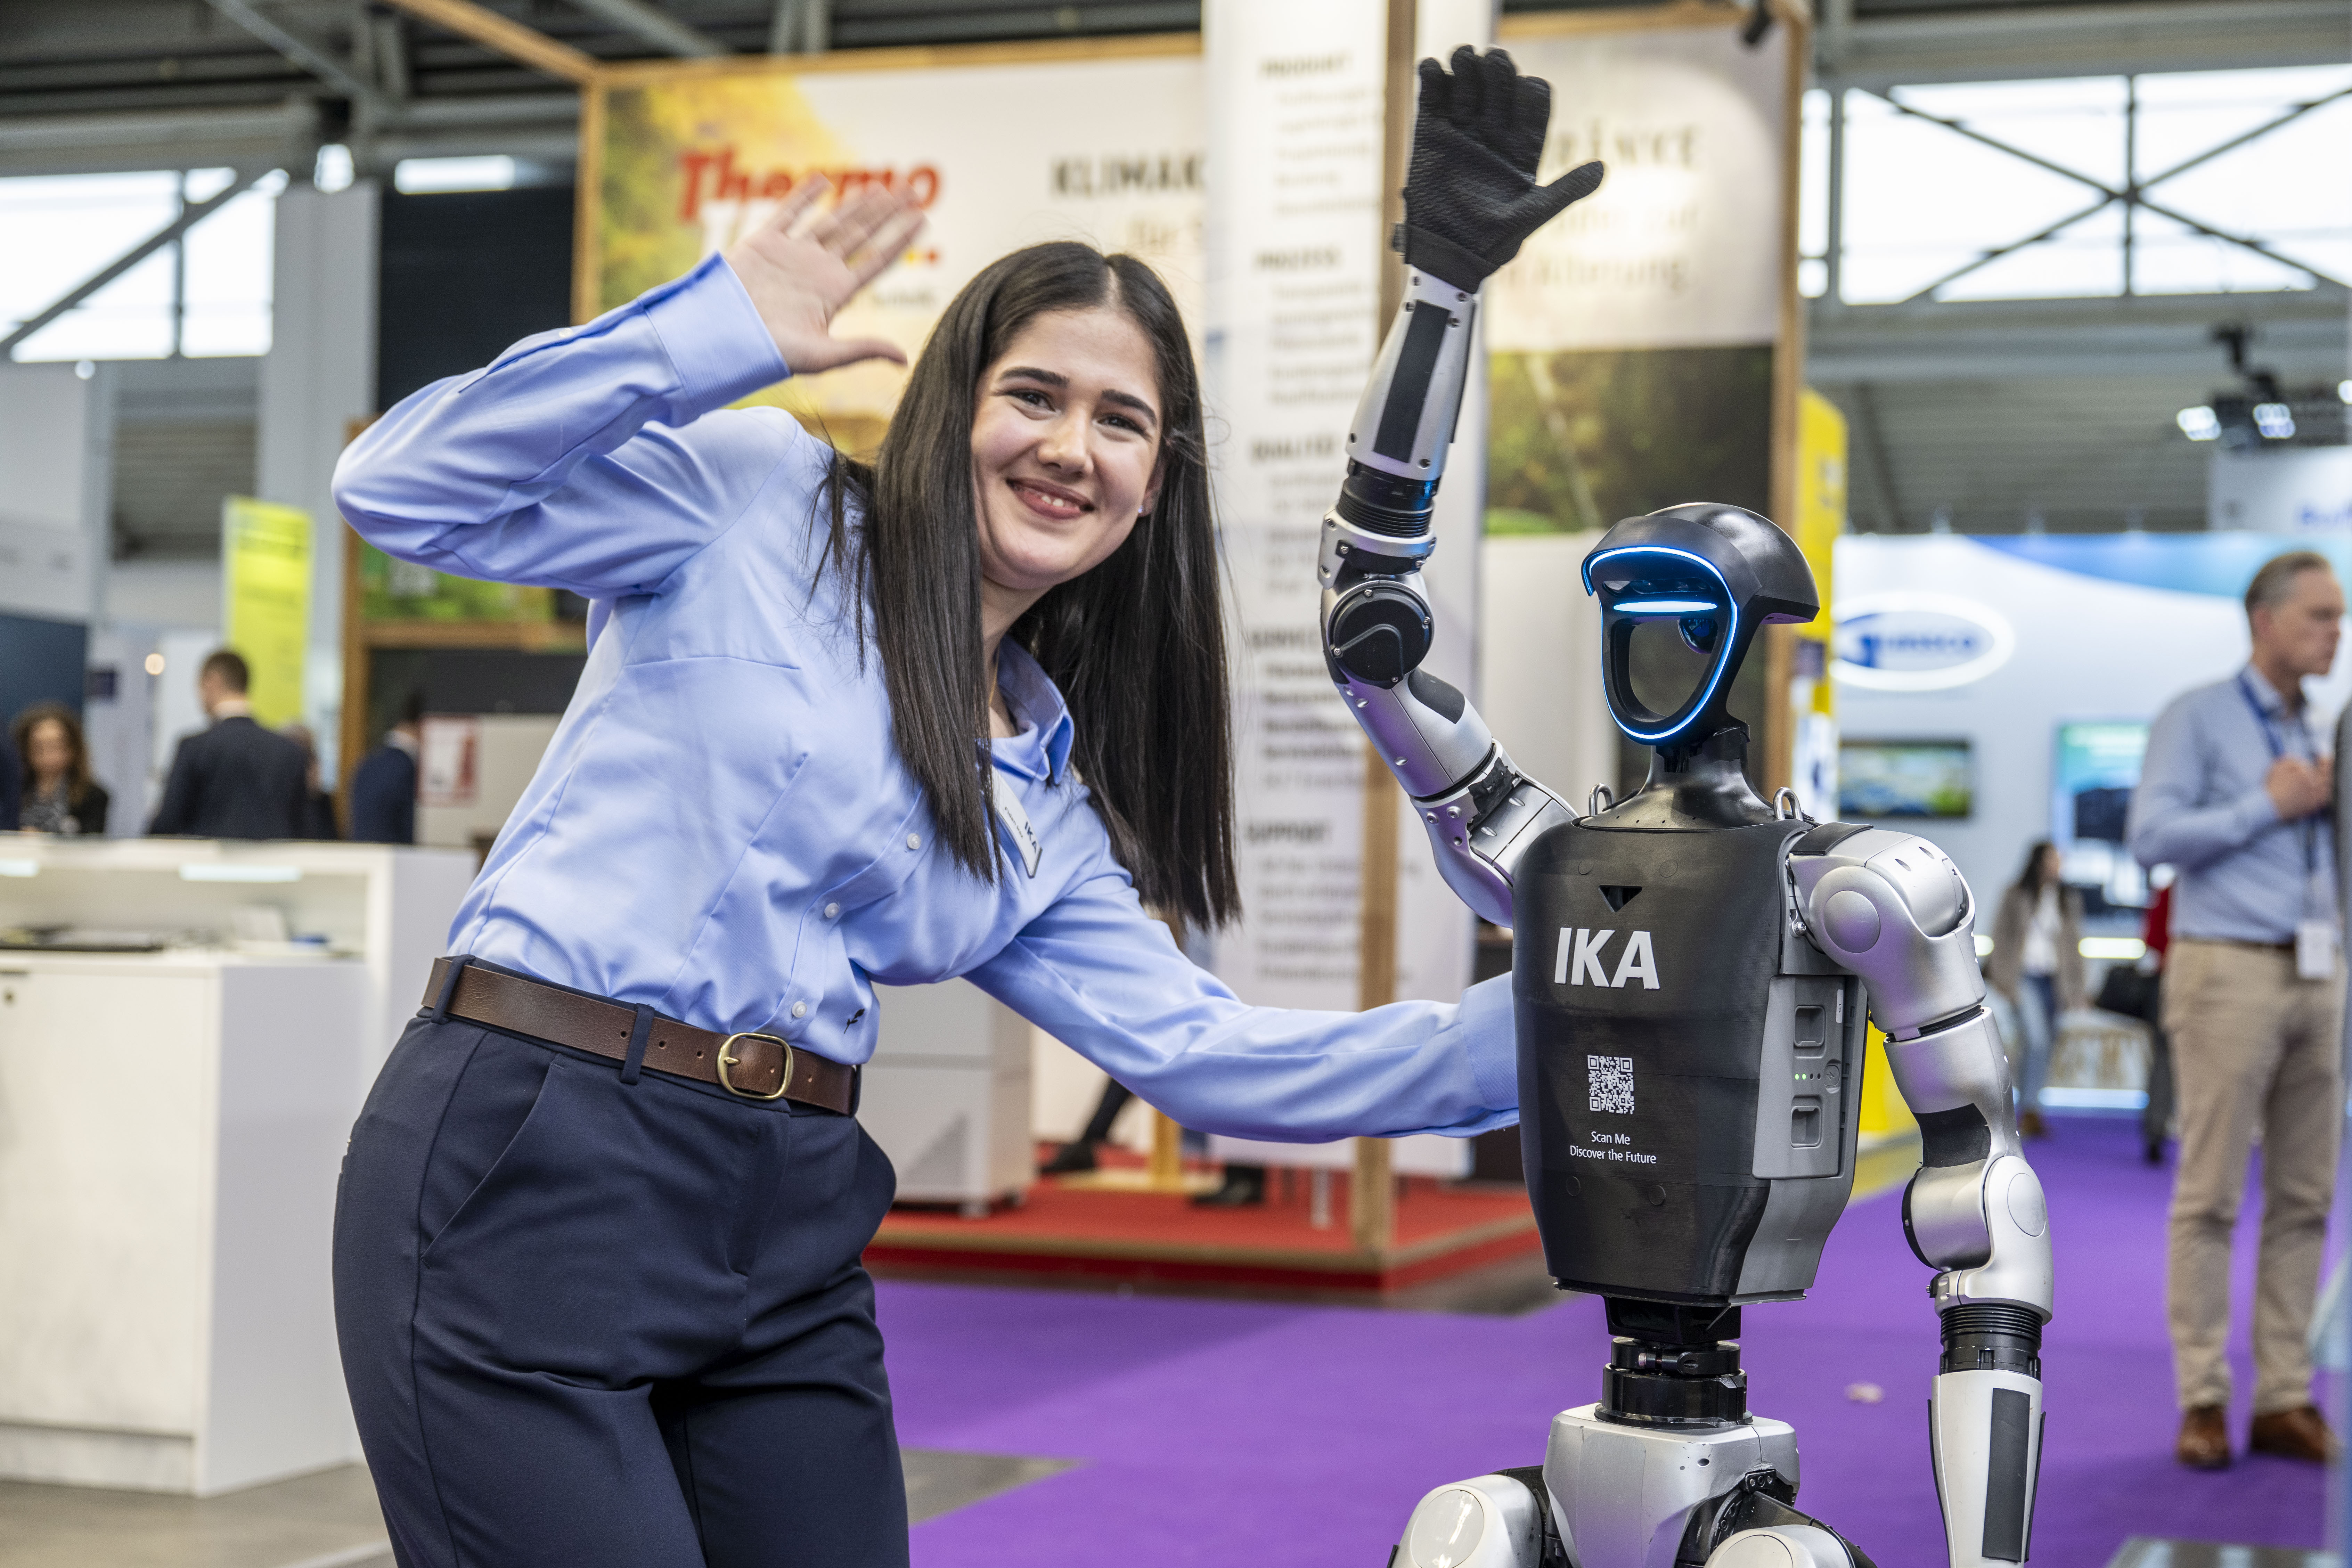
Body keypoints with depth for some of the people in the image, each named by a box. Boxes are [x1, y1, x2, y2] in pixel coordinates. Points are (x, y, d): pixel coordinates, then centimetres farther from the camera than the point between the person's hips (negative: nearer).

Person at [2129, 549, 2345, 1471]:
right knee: (2210, 1194, -5)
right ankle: (2202, 1402, -2)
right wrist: (2269, 806, -9)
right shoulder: (2196, 718, -1)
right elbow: (2153, 838, -12)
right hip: (2228, 970, -6)